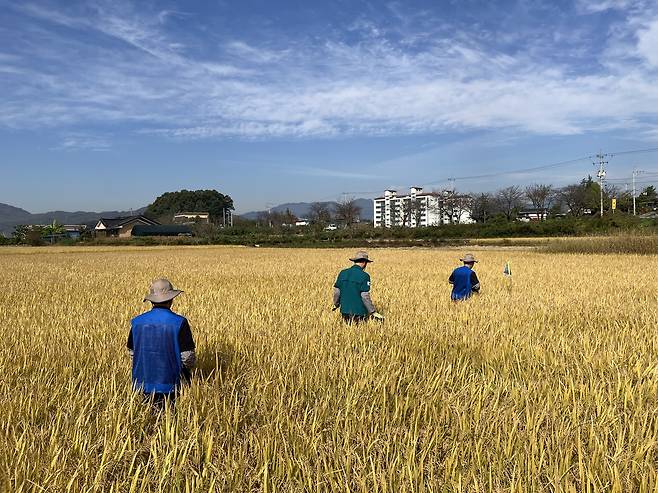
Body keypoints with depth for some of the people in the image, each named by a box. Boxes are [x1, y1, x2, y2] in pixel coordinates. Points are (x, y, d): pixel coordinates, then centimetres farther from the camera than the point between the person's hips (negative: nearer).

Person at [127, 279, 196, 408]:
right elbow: (188, 358, -9)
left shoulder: (137, 322, 0)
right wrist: (187, 367, 12)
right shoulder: (179, 322, -11)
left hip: (143, 383, 4)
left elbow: (132, 352, 10)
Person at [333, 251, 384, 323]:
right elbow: (365, 296, -15)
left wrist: (336, 304, 26)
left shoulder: (343, 273, 5)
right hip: (358, 312, -5)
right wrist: (373, 313, -8)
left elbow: (336, 291, 9)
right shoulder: (364, 276, -11)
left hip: (345, 310, 5)